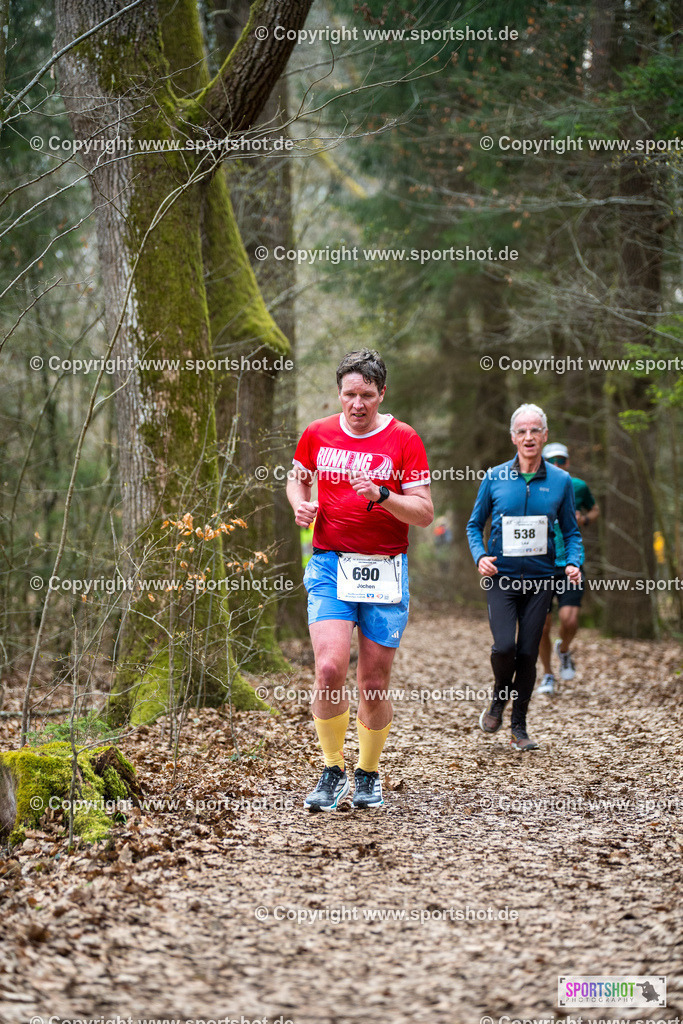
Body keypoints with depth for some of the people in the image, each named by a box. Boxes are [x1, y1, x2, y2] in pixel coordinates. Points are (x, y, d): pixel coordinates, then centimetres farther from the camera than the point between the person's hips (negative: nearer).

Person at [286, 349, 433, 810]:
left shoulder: (404, 439, -2)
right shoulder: (317, 434, 6)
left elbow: (425, 513, -5)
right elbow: (297, 478, 24)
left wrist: (381, 496, -21)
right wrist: (301, 505, 2)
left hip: (384, 569, -1)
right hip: (330, 564, 1)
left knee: (374, 681, 3)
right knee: (330, 668, -16)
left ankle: (369, 774, 25)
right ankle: (333, 771, 3)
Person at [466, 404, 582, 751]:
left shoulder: (560, 481, 3)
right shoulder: (495, 477, 1)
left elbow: (571, 531, 10)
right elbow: (475, 525, 10)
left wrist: (574, 563, -8)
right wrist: (480, 556, -8)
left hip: (540, 578, 1)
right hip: (501, 576, -1)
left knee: (528, 653, 1)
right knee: (504, 647, -16)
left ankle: (518, 727, 16)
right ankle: (499, 699, 15)